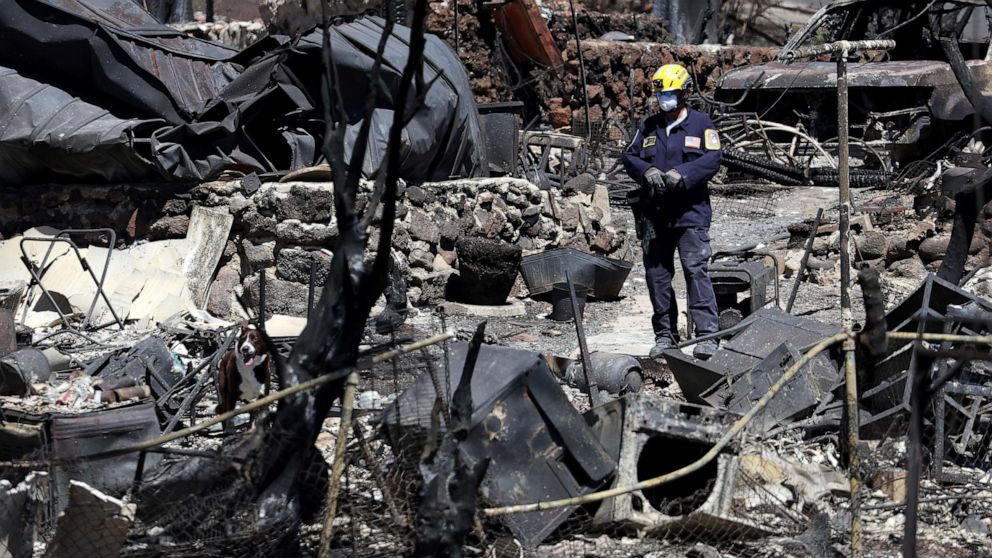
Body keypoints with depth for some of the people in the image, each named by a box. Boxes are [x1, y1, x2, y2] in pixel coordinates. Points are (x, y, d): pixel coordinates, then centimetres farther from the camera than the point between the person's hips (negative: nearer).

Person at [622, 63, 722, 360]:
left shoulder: (701, 124, 3)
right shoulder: (649, 126, 15)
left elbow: (713, 158, -8)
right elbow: (630, 156, 10)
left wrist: (682, 174, -21)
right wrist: (647, 171, -11)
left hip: (690, 211, -5)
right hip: (653, 213, 5)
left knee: (696, 269, -13)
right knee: (657, 274, 8)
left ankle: (706, 334, -13)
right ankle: (665, 335, 18)